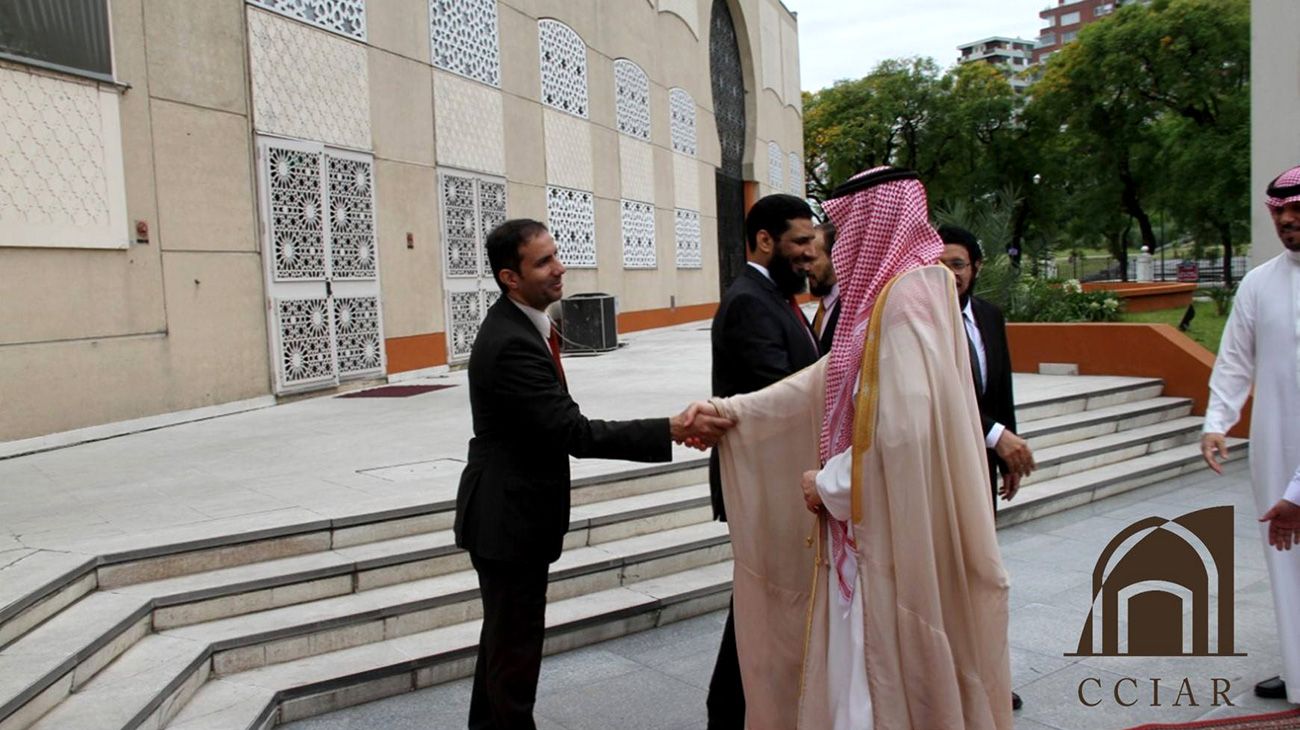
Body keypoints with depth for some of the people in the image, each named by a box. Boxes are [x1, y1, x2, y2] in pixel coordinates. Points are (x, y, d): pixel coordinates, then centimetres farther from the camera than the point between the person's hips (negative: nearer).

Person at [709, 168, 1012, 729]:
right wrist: (729, 409, 10)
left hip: (895, 540, -9)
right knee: (859, 677, 21)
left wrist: (830, 483, -12)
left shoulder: (908, 298, -20)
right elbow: (824, 383, 14)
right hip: (874, 531, 9)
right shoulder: (886, 296, 11)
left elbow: (907, 432, -27)